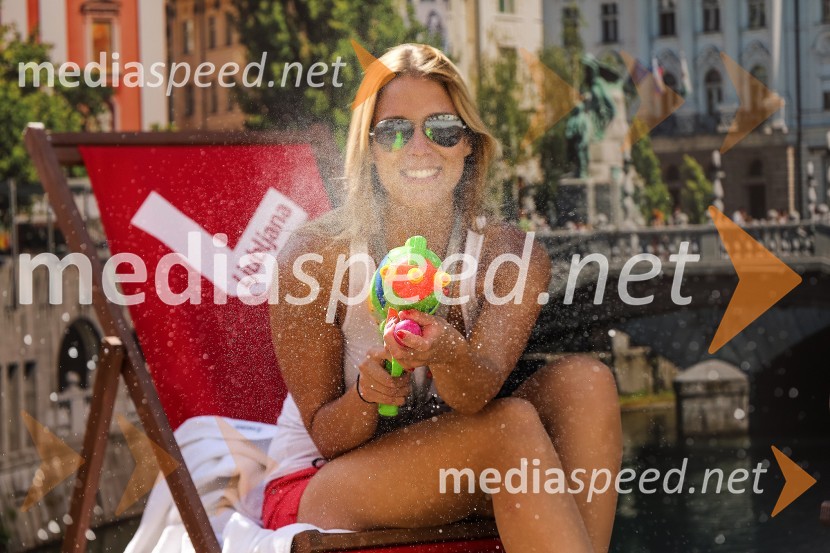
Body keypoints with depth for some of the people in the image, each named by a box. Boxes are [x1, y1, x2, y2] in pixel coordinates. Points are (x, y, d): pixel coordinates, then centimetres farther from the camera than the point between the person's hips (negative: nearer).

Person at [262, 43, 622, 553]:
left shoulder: (511, 256, -7)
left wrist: (447, 355, -48)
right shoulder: (315, 257, -16)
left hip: (452, 482, 4)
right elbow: (327, 436, -12)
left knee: (584, 381, -20)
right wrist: (368, 394, -35)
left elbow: (482, 391, -24)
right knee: (514, 425, -28)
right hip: (316, 489, -4)